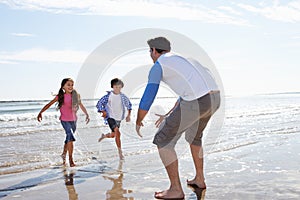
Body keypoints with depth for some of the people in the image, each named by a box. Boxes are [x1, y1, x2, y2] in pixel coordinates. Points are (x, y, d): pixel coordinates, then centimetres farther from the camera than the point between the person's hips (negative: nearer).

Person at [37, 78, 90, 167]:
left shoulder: (76, 96, 1)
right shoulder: (60, 96, -7)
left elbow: (81, 105, 15)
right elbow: (49, 104, -2)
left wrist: (86, 114, 15)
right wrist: (40, 113, -6)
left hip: (73, 120, 4)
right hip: (65, 120, -4)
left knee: (69, 138, 15)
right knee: (71, 137, -17)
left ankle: (64, 154, 38)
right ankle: (71, 159, -9)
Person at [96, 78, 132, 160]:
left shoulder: (123, 96, 1)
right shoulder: (108, 96, -8)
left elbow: (129, 105, 15)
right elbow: (99, 104, -1)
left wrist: (128, 115, 7)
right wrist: (103, 112, -12)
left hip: (119, 118, 5)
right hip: (110, 117, -5)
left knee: (113, 135, 15)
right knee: (117, 133, -22)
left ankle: (104, 136, 49)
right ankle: (120, 152, -14)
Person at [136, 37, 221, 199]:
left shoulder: (157, 66, 5)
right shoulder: (183, 59, 31)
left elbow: (147, 99, 2)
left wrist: (138, 122, 20)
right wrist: (168, 115, 43)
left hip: (195, 103, -9)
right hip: (214, 98, 9)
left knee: (163, 141, 6)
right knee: (193, 136, 33)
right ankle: (199, 179, 42)